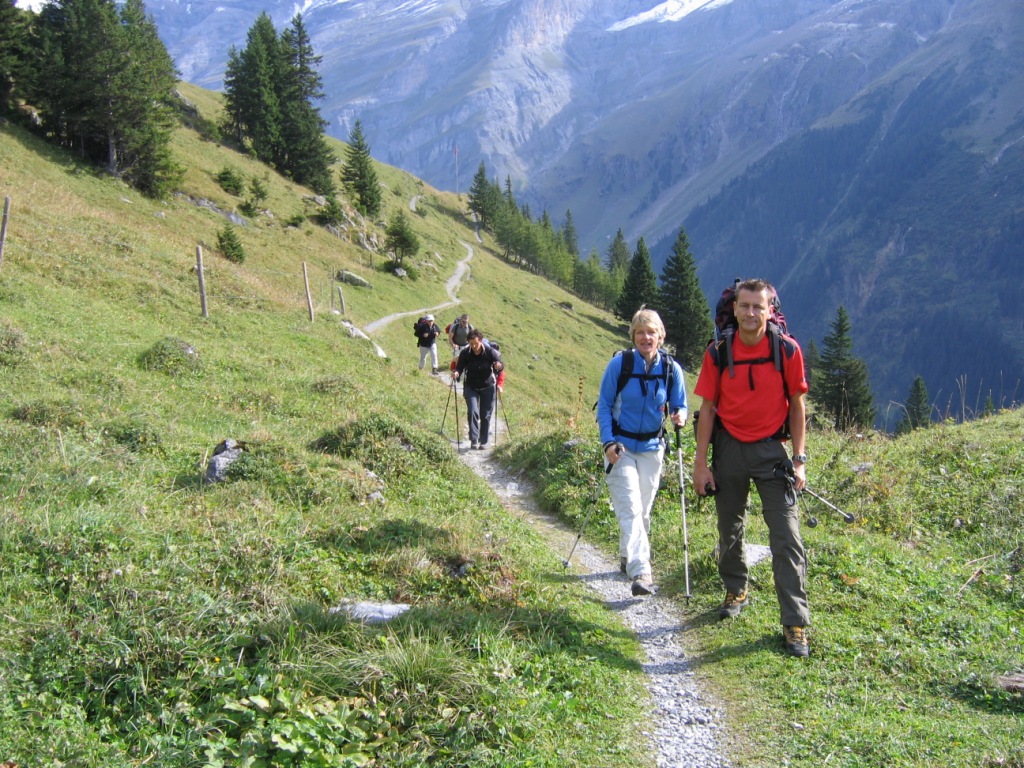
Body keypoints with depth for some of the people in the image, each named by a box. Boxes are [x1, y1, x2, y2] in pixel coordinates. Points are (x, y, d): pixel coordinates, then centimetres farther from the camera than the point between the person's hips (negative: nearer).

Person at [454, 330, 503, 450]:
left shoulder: (490, 352, -17)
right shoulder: (465, 353, -14)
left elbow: (501, 365, -14)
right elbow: (459, 367, -8)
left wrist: (499, 366, -37)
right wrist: (457, 373, -30)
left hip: (487, 387, 0)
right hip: (471, 387, 0)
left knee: (486, 416, 5)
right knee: (472, 412, -17)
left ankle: (484, 441, 18)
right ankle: (474, 440, -11)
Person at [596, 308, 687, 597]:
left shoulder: (671, 369, -4)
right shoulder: (619, 364, -10)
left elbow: (679, 405, 5)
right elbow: (604, 405, -5)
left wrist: (680, 416, -20)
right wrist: (608, 441, -15)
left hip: (652, 448, 3)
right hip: (621, 447, -3)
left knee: (643, 511, 13)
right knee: (630, 510, -14)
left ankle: (628, 558, 34)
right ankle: (641, 572, -20)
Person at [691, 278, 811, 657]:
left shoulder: (787, 350, -9)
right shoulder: (719, 353, -6)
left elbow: (796, 405, -1)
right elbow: (707, 408, -1)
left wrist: (799, 459, -5)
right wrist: (700, 463, -2)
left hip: (771, 448, -2)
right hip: (729, 448, 2)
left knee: (787, 536, -7)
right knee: (730, 529, 16)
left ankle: (796, 623, -2)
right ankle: (736, 591, 40)